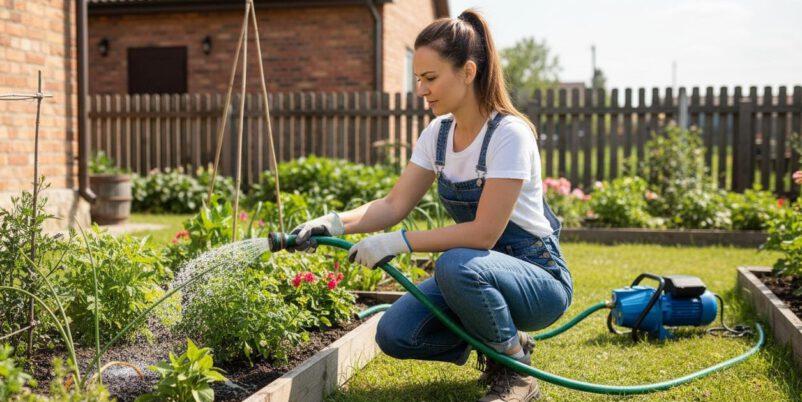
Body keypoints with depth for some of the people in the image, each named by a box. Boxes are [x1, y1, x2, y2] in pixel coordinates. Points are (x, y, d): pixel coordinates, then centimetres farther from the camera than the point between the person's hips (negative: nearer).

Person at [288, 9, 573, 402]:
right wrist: (334, 223, -18)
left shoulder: (509, 134, -22)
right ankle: (490, 342, 12)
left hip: (538, 277, -6)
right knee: (394, 334, -15)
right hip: (476, 273, 6)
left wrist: (398, 242, -27)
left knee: (456, 264, -38)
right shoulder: (438, 133, 1)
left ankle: (516, 369, -11)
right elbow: (394, 204, -1)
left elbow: (484, 233, -26)